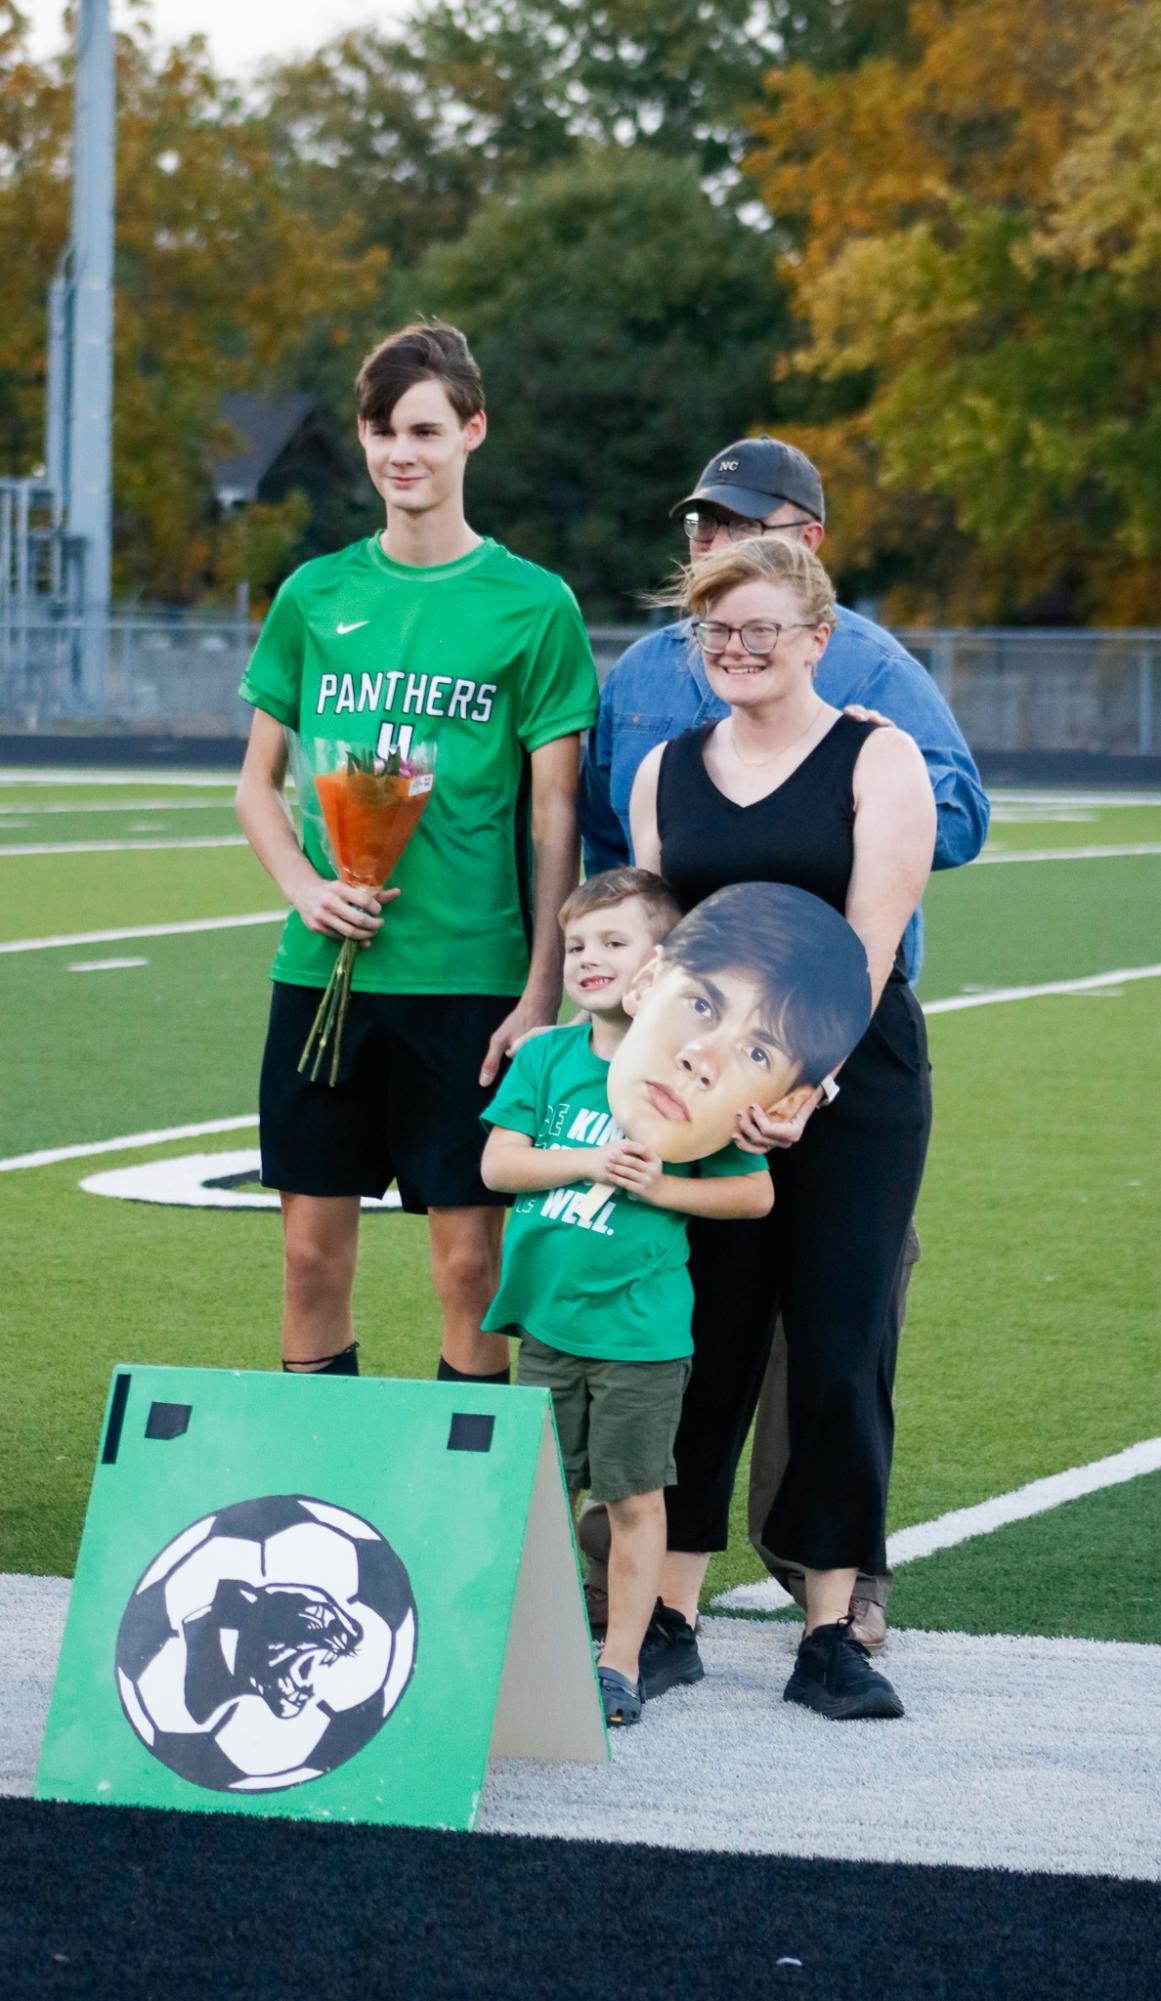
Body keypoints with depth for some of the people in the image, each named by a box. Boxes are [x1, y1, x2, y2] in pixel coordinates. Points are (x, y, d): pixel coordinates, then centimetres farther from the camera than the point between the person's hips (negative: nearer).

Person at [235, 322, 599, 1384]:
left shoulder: (532, 605, 0)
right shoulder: (316, 595, 9)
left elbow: (556, 817, 0)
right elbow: (259, 784, 16)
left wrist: (541, 993, -7)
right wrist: (305, 887, -4)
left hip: (467, 976, -3)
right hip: (322, 970, 3)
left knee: (471, 1260, -1)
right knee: (315, 1254, 5)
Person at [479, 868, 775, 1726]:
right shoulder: (548, 1056, 4)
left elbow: (755, 1194, -2)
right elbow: (499, 1163, -4)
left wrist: (659, 1187, -14)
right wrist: (591, 1163, -16)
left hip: (640, 1327, -3)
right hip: (550, 1317, 3)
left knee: (635, 1496, 3)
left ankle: (621, 1663, 11)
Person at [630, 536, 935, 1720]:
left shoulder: (878, 760, -1)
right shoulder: (665, 772, 12)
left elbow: (868, 941, -9)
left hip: (855, 1095, -3)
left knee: (840, 1356, -3)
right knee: (700, 1347, 0)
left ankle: (830, 1634, 3)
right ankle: (669, 1614, 9)